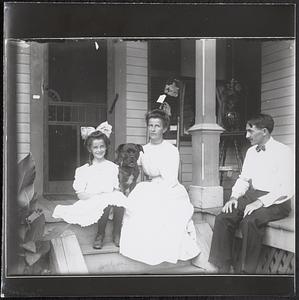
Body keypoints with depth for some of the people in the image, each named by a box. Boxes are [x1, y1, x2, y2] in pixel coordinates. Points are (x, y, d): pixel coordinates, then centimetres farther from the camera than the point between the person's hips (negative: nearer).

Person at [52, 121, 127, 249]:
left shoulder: (113, 167, 14)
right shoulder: (84, 170, 7)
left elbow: (117, 189, 10)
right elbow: (80, 195, 1)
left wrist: (114, 194, -13)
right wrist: (97, 194, -13)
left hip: (113, 203, 2)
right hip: (91, 205, -2)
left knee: (119, 197, -33)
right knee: (106, 201, -36)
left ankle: (116, 233, -13)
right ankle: (100, 234, -10)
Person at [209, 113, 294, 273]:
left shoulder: (283, 152, -8)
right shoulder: (251, 151, 15)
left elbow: (287, 189, -16)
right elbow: (243, 178, 19)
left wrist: (261, 202, -24)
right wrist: (234, 196, 0)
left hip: (275, 202, -6)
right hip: (251, 196, 6)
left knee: (249, 221, -33)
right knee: (222, 218, -17)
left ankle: (247, 270, -18)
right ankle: (223, 268, -9)